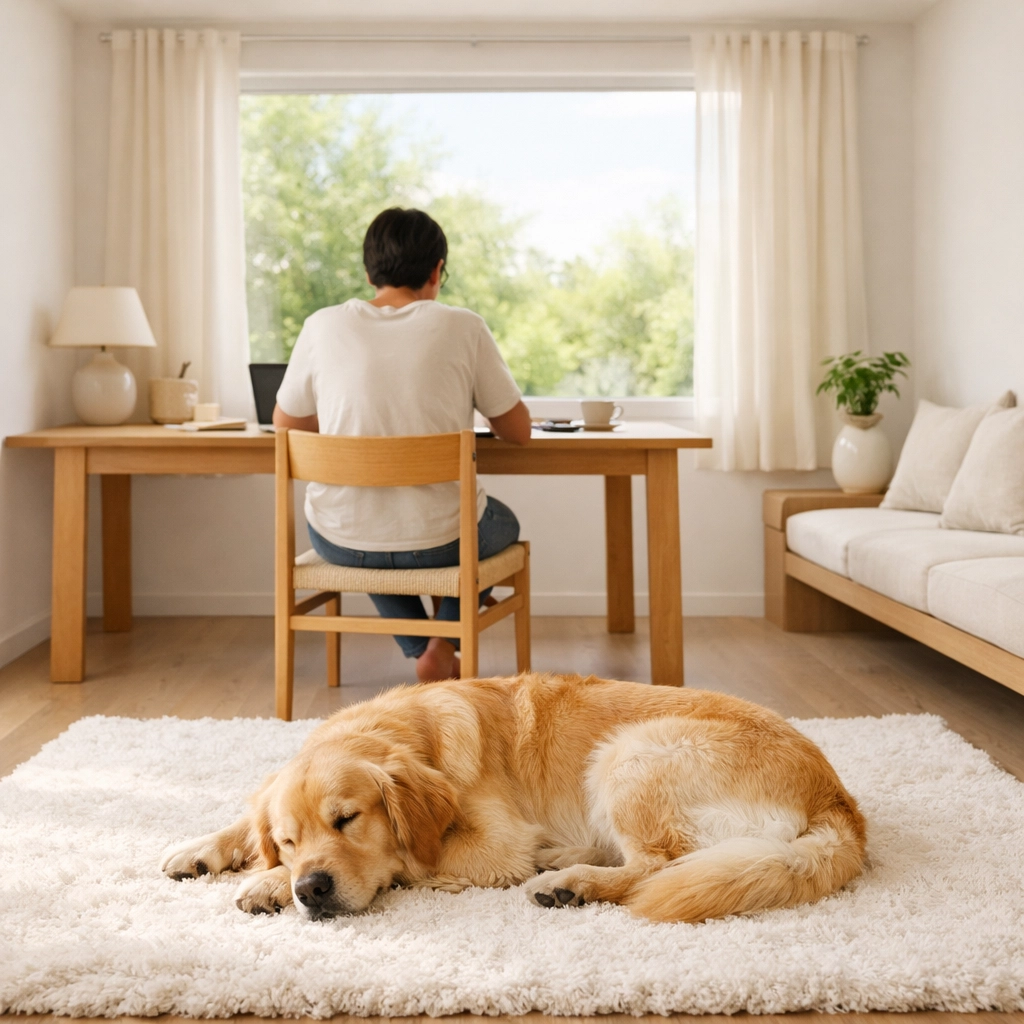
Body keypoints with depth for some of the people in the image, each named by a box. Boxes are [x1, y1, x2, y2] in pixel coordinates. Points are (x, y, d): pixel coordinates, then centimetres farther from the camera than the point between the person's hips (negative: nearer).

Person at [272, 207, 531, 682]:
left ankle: (424, 656, 31)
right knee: (503, 523, 34)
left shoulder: (323, 326, -5)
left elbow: (285, 425, 9)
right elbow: (519, 432, 0)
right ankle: (443, 648, 17)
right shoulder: (463, 328, -9)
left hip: (340, 541, 2)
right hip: (438, 541, -2)